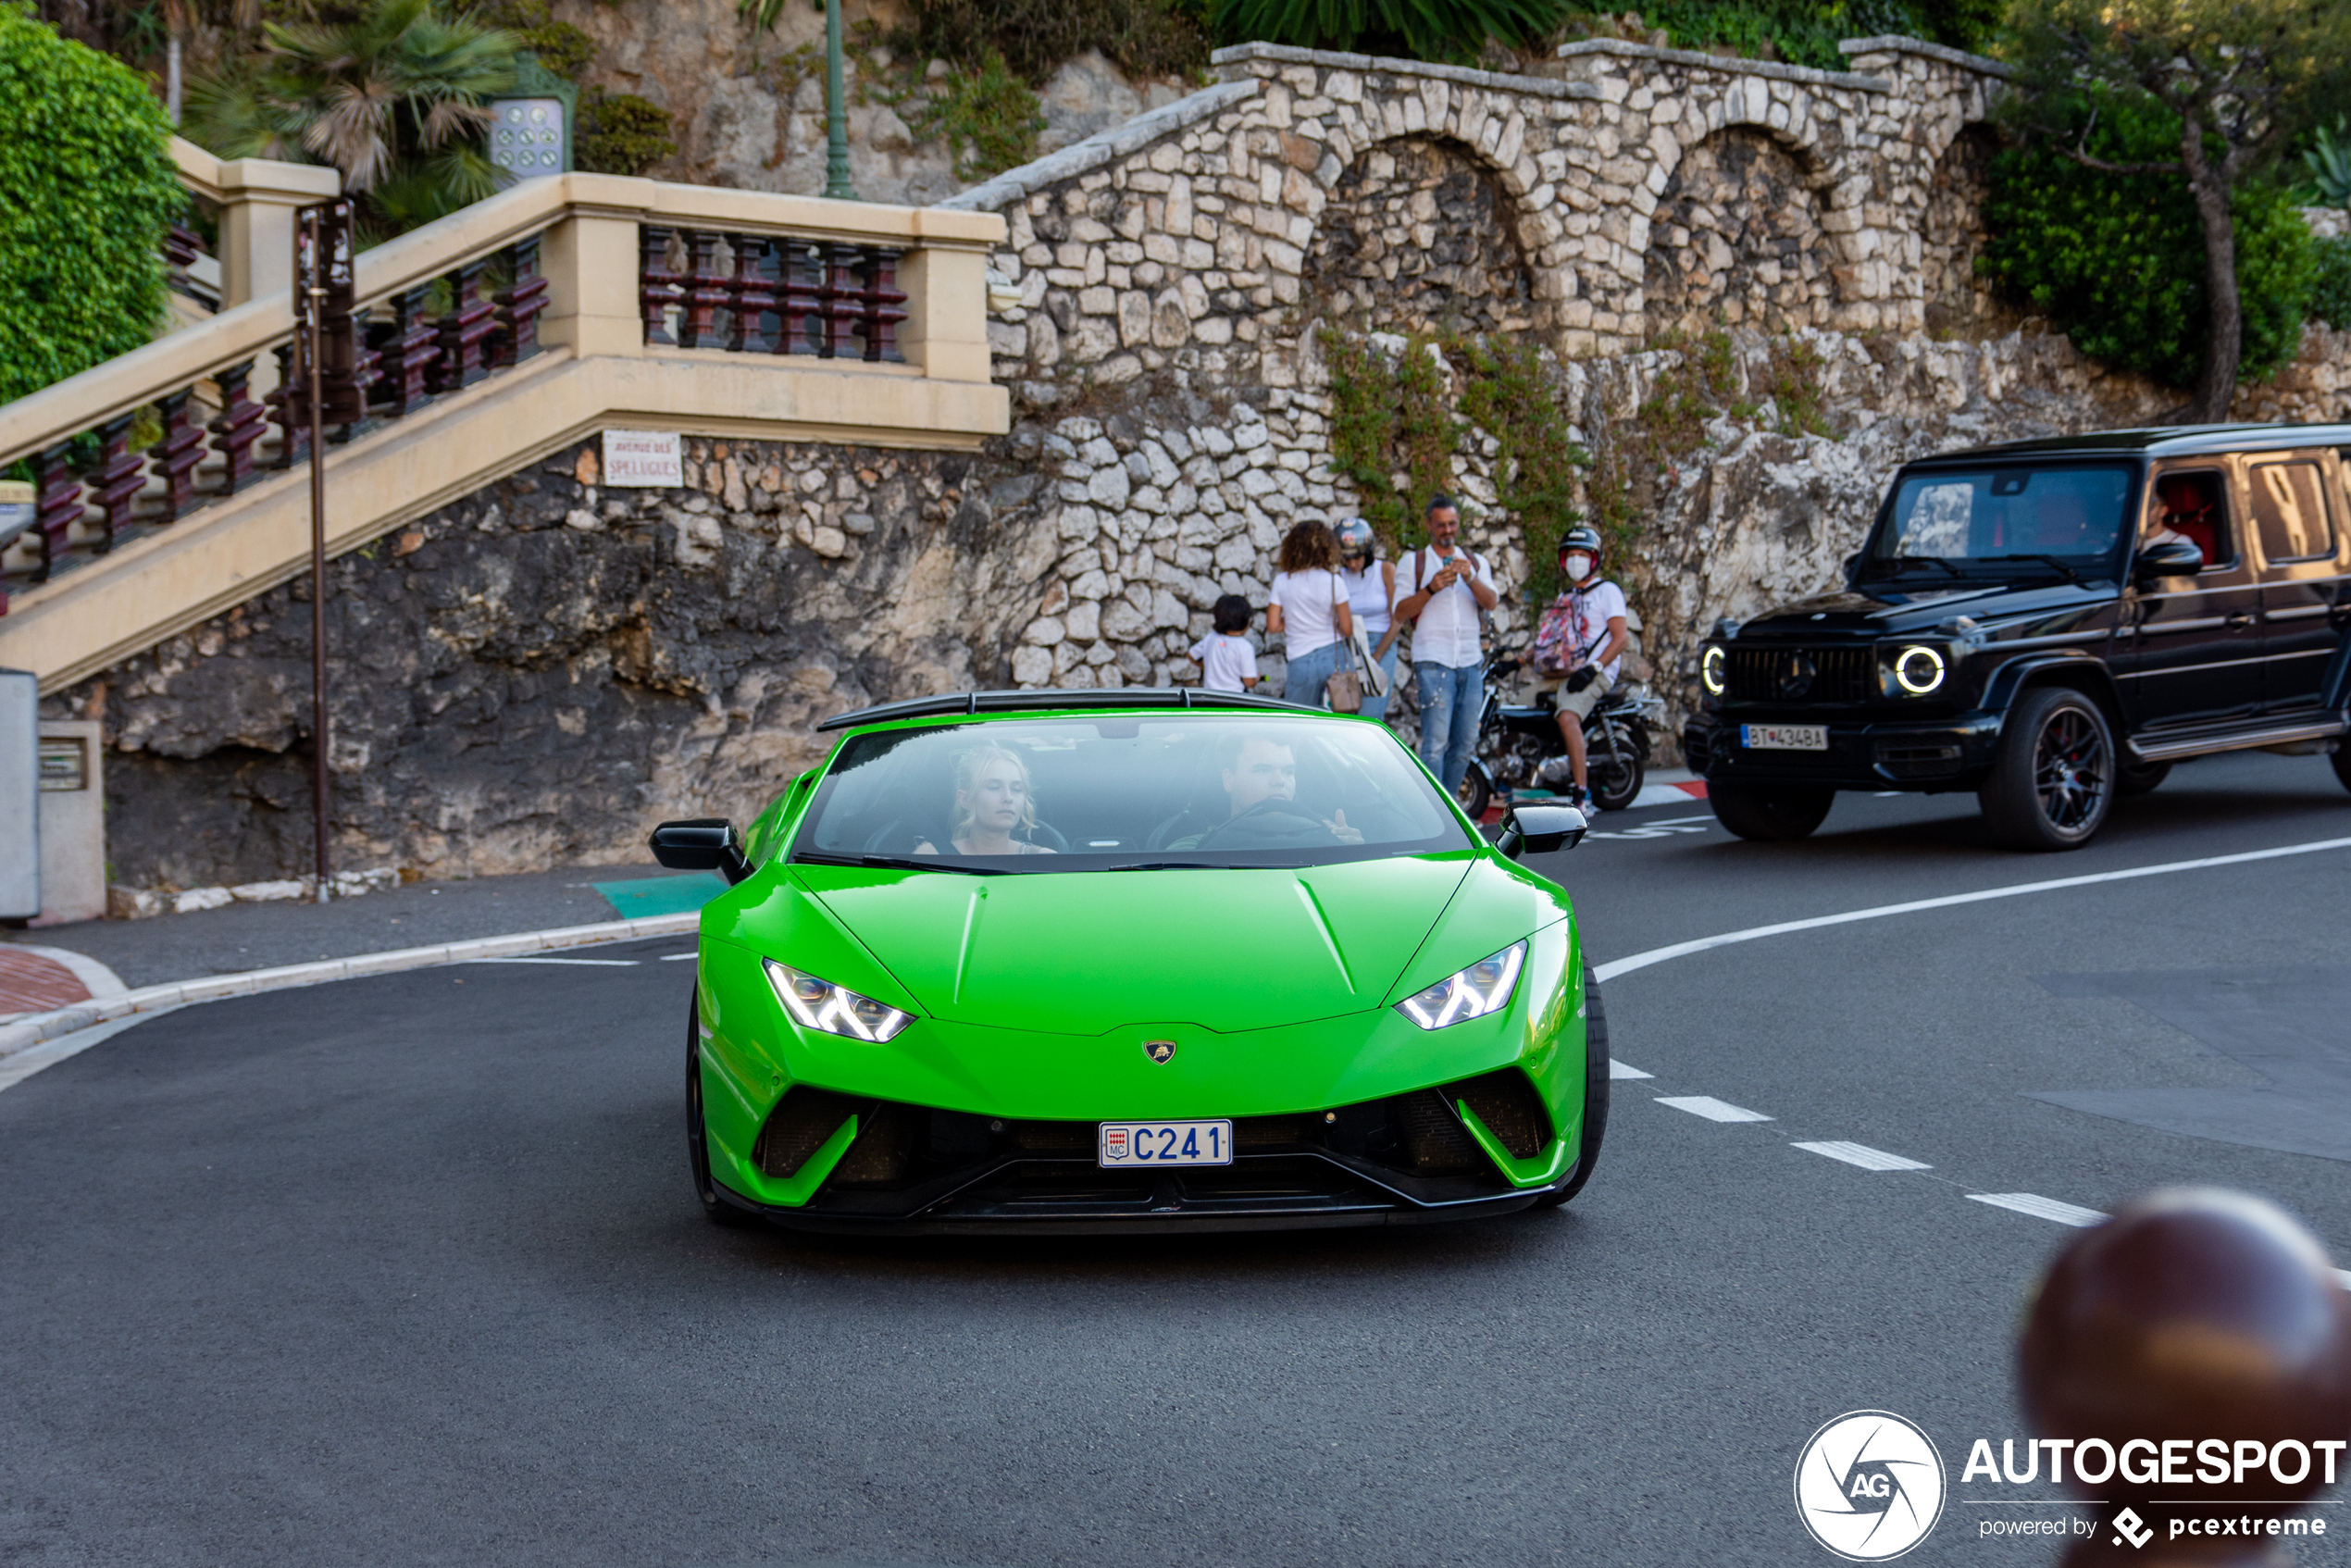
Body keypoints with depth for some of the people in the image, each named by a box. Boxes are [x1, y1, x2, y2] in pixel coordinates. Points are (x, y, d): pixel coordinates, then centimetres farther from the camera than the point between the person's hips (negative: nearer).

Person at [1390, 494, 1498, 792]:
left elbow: (1491, 602, 0)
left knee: (1465, 741, 5)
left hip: (1470, 663, 4)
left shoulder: (1475, 563, 17)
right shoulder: (1413, 563, 8)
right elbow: (1400, 614, -1)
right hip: (1433, 661, -4)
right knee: (1435, 742, -13)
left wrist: (1469, 578, -18)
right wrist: (1431, 589, -15)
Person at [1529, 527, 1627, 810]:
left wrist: (1592, 669, -20)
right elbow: (1553, 643, 27)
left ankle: (1581, 793, -36)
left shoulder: (1607, 591, 1)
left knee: (1568, 717, -31)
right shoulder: (1567, 598, 24)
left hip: (1595, 674, -9)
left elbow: (1619, 638, -8)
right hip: (1564, 671, 9)